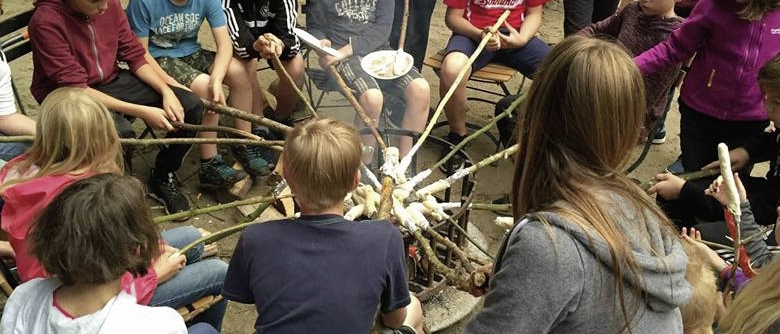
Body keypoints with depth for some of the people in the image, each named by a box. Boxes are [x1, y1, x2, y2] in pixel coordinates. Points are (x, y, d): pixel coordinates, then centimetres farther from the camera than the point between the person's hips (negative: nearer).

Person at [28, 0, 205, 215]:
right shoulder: (46, 22, -25)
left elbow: (134, 54, 1)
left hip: (111, 82, 6)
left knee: (191, 105, -7)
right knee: (120, 134, -36)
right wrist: (143, 112, -29)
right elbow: (75, 89, -26)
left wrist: (166, 92, -16)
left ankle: (163, 178, 13)